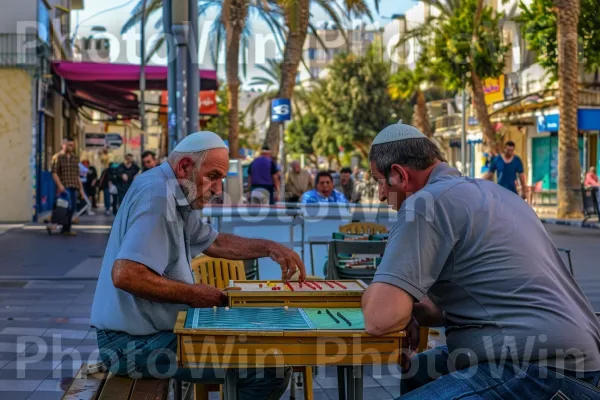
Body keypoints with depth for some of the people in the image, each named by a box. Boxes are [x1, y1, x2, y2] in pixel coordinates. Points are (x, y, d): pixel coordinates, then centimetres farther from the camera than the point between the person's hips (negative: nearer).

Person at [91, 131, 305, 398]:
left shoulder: (175, 195, 11)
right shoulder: (157, 195, -21)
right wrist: (193, 295, -20)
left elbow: (213, 242, 23)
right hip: (135, 343, -11)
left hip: (150, 329, 11)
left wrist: (269, 248, 8)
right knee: (274, 369, -14)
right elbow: (125, 275, -32)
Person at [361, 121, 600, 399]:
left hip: (543, 373, -11)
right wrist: (419, 312, 11)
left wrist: (406, 313, 2)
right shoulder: (486, 191, 19)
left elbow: (380, 317, -21)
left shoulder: (427, 202, -12)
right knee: (416, 375, 25)